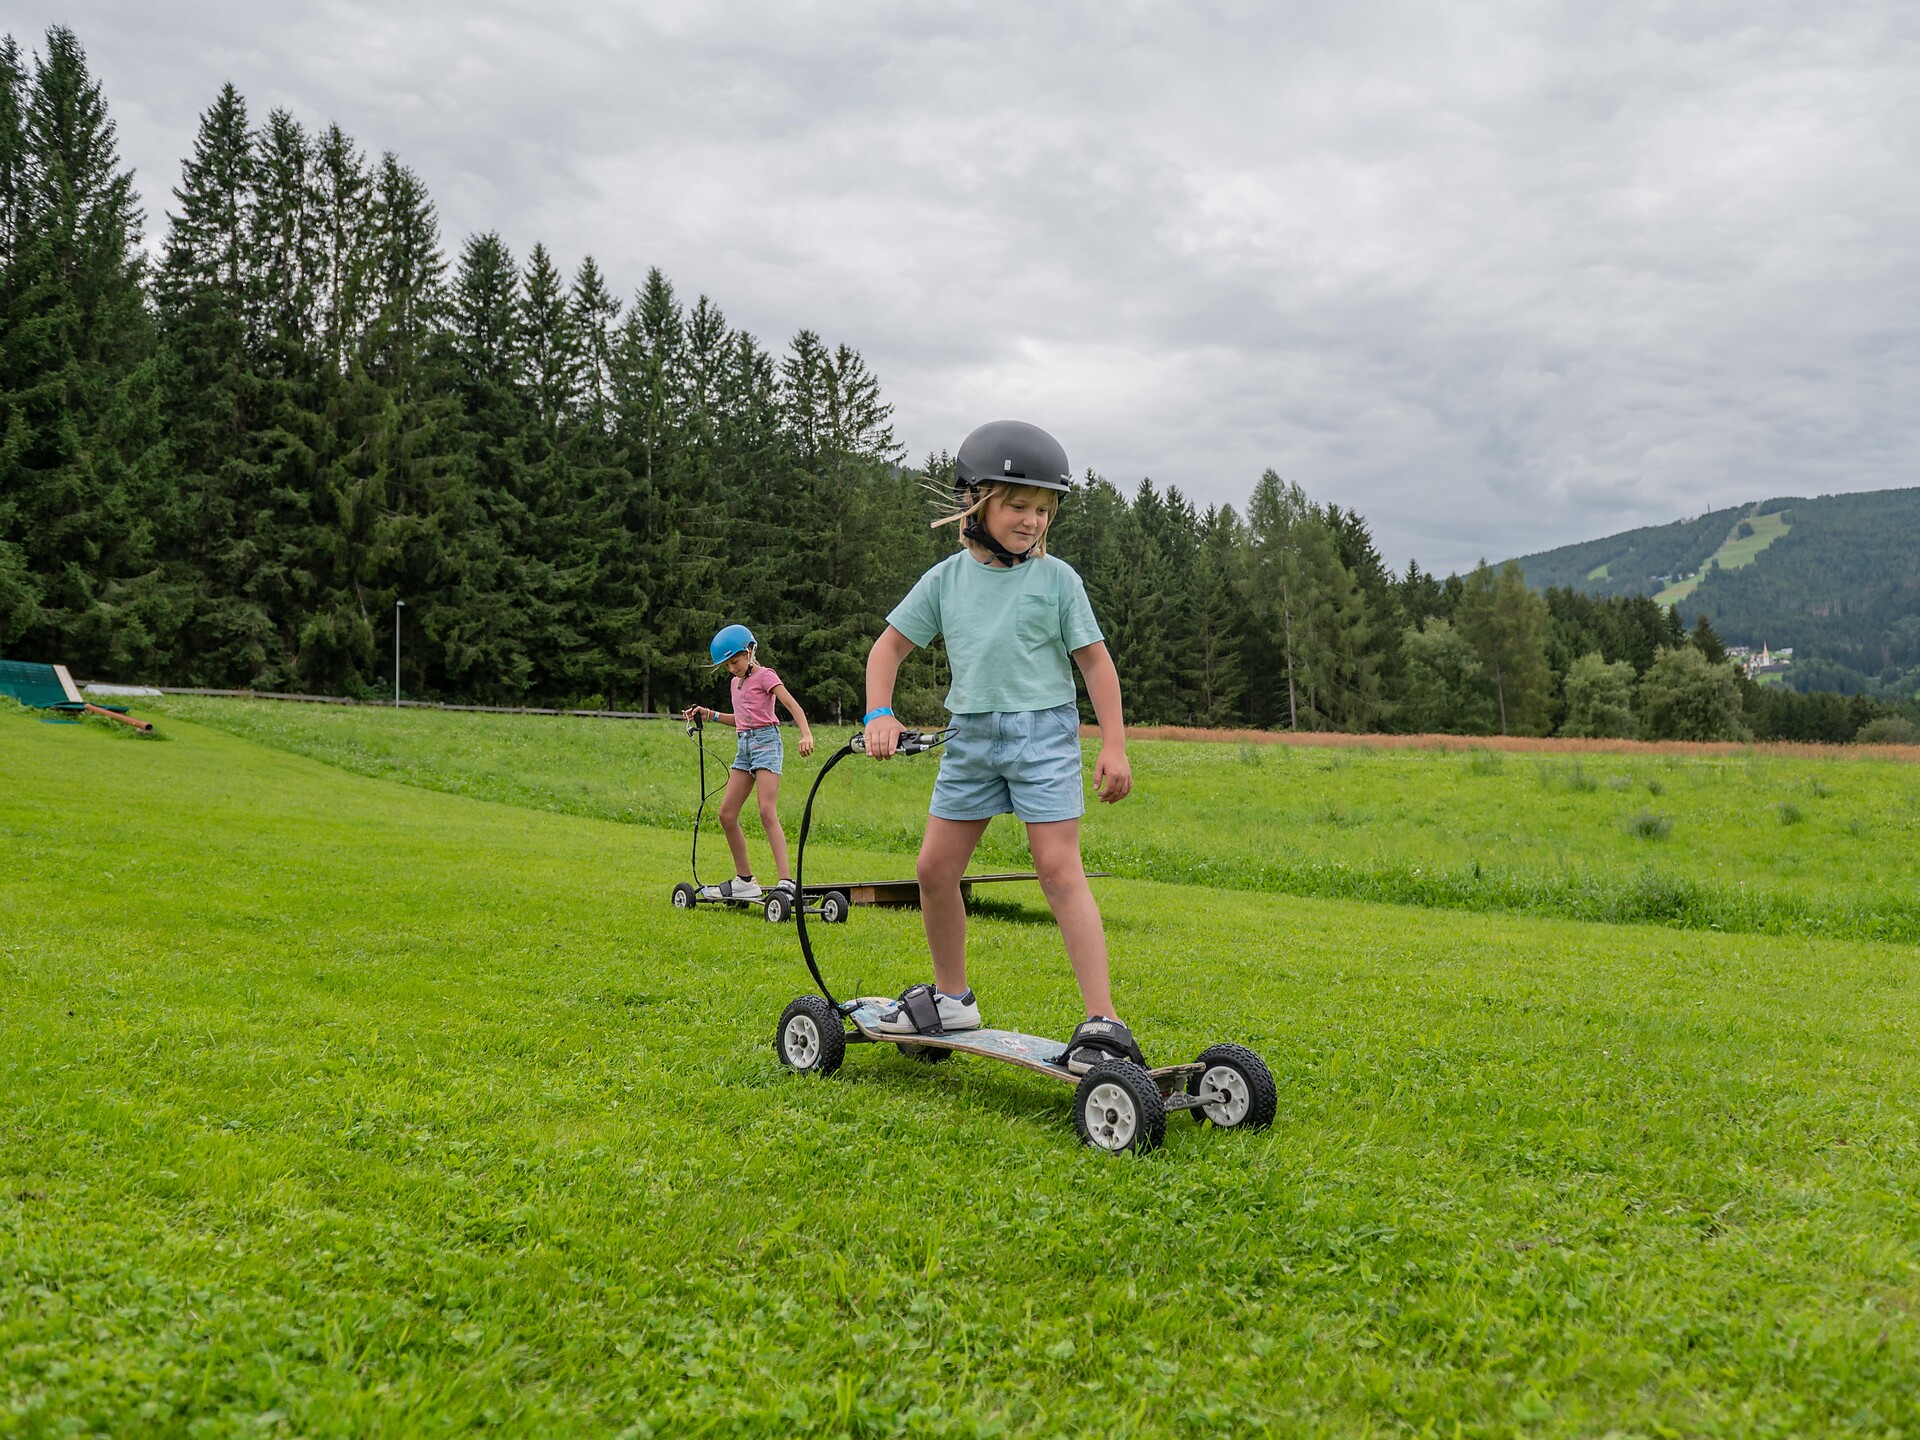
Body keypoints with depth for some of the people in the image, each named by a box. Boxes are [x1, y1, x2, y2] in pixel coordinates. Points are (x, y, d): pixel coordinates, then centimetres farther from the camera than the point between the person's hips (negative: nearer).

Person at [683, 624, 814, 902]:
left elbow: (793, 705, -16)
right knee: (727, 813, 2)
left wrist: (806, 734, -32)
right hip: (744, 745, 8)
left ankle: (785, 881, -24)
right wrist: (710, 715, 20)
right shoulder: (736, 682, 20)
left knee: (767, 812, -19)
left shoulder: (764, 676, -3)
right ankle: (744, 881, 10)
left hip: (765, 741, -8)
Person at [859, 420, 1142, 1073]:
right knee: (935, 867, 5)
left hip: (1042, 730, -4)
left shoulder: (1056, 578, -3)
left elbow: (1095, 660, 0)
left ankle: (1103, 1024, -12)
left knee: (1059, 869, -12)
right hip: (971, 733, 4)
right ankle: (952, 996, 25)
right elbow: (889, 646, 10)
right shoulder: (947, 578, 5)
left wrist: (1114, 745, -7)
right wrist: (880, 713, -6)